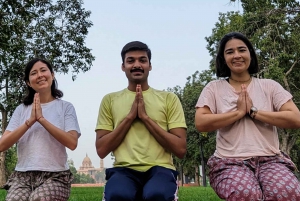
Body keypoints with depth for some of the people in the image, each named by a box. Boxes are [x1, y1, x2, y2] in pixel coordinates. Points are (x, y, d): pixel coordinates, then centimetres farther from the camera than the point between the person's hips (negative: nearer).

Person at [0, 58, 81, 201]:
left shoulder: (65, 107, 4)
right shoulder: (21, 109, 12)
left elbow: (72, 143, -10)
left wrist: (41, 119, -12)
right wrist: (30, 121, -8)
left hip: (55, 175, -2)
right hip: (22, 175, 2)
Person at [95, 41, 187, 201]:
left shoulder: (169, 98, 9)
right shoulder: (110, 100, 12)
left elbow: (180, 149, 1)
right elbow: (101, 150, 5)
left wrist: (145, 117, -5)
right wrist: (130, 116, -4)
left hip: (160, 169, -1)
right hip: (124, 170, 1)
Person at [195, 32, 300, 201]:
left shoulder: (269, 86, 12)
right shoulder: (214, 88, 9)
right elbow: (201, 123, -5)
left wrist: (253, 112, -5)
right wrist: (239, 112, -5)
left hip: (271, 159, 2)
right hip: (230, 162, -1)